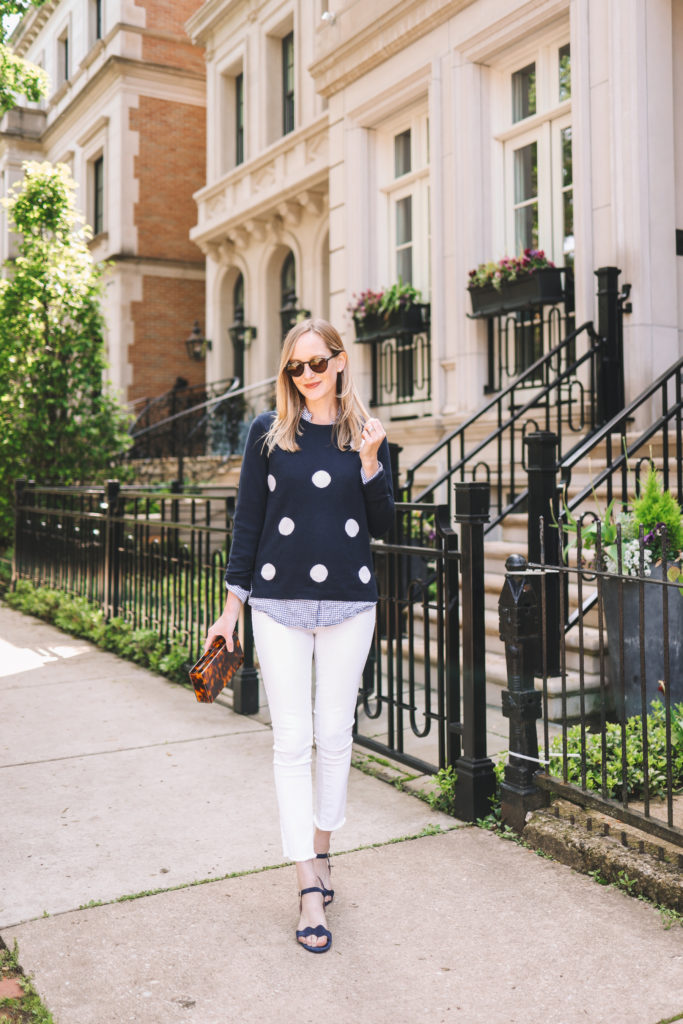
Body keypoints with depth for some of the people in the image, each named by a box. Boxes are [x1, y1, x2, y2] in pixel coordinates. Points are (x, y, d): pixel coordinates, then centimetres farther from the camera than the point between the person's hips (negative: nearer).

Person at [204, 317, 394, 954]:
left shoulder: (367, 434, 5)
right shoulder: (267, 432, 2)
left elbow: (381, 526, 4)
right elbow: (248, 520, 4)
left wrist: (370, 463, -11)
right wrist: (231, 608, 3)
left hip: (349, 603, 1)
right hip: (279, 602, -1)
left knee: (335, 737, 11)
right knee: (292, 740, -1)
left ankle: (321, 851, 31)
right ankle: (309, 886, 7)